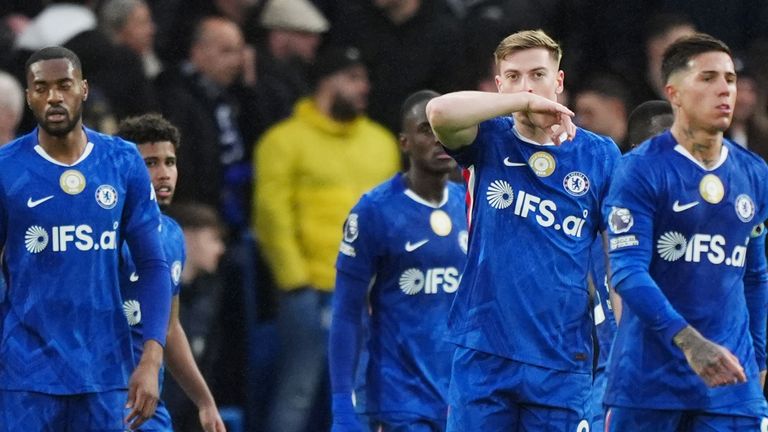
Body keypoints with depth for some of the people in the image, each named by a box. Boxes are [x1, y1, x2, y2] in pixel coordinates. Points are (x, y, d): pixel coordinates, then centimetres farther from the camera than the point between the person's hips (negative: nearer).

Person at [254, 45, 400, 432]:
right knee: (299, 392, -4)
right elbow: (273, 215, -8)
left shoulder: (380, 140, 16)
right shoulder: (286, 140, -3)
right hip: (313, 292, -6)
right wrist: (294, 281, -12)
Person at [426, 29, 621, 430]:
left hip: (562, 365, 0)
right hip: (482, 356, 0)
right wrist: (525, 101, -16)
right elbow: (439, 111, -18)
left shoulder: (599, 155, 5)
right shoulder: (489, 141, 4)